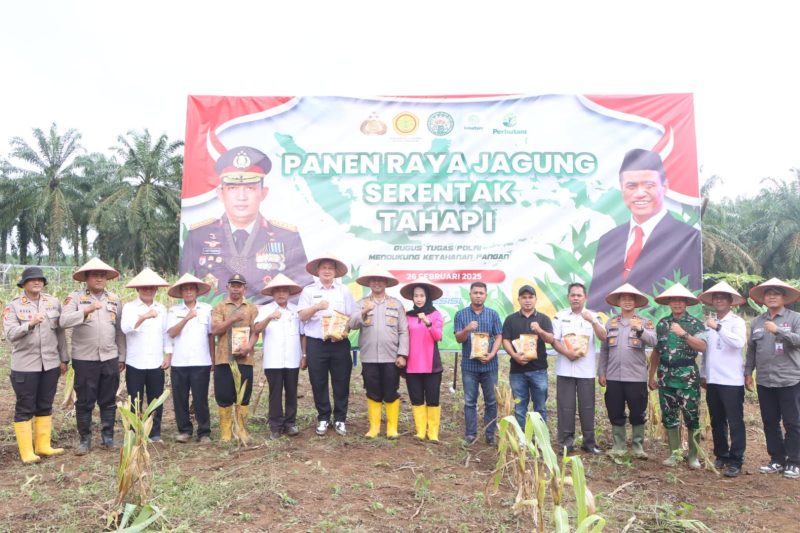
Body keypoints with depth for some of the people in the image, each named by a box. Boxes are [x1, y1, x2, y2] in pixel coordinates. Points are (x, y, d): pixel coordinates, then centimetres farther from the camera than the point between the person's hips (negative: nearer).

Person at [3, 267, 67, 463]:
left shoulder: (53, 303, 5)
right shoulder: (13, 306, -4)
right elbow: (10, 334, -16)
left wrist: (63, 359, 8)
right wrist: (30, 324, -34)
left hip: (50, 364, 4)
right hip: (25, 366, -4)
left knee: (45, 406, 13)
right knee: (25, 409, 4)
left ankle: (43, 446, 24)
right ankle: (26, 452, 13)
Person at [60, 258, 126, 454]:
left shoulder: (115, 299, 9)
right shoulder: (75, 297, -2)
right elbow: (63, 321, -17)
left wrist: (122, 357, 10)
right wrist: (86, 310, -30)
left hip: (110, 358, 3)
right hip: (84, 359, -3)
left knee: (108, 401, 9)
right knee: (84, 402, 6)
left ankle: (108, 436, 20)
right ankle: (85, 439, 18)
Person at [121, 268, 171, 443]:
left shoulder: (161, 309, 10)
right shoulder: (129, 307, -2)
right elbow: (125, 328, -20)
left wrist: (168, 355, 5)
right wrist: (144, 317, -34)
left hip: (156, 363, 3)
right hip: (135, 363, -3)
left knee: (156, 401, 8)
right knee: (135, 401, 5)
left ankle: (155, 433, 20)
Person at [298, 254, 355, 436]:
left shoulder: (344, 291, 8)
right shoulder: (308, 291, 5)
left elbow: (351, 317, 7)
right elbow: (302, 316, -2)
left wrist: (344, 331, -11)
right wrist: (316, 307, -19)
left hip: (340, 343, 1)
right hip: (316, 344, 0)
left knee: (341, 382, 3)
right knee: (318, 382, 6)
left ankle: (340, 419, 16)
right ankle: (323, 418, 21)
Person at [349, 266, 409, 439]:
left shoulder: (396, 304, 6)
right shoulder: (361, 304, 6)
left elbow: (403, 331, 2)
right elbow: (352, 324, -10)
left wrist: (402, 354, -6)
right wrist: (364, 312, -29)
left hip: (391, 357, 0)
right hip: (369, 358, 1)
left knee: (391, 394, 6)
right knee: (373, 394, 9)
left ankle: (392, 428, 18)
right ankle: (374, 427, 21)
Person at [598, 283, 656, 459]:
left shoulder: (645, 322, 2)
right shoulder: (610, 322, 9)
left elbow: (653, 341, -16)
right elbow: (604, 349, 10)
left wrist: (640, 330, -34)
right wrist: (601, 372, 7)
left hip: (636, 377, -2)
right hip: (613, 377, 2)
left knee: (637, 413, 5)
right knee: (615, 414, 8)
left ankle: (637, 446, 20)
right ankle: (619, 446, 20)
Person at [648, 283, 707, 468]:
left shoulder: (695, 323, 0)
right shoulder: (661, 324, 10)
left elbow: (702, 347, -15)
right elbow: (656, 352, 14)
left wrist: (683, 333, -23)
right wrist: (651, 376, 13)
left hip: (688, 376, -3)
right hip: (666, 375, 4)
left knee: (691, 416, 0)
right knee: (669, 416, 7)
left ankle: (693, 455, 13)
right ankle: (674, 453, 18)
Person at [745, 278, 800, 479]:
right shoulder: (756, 322, 10)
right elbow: (751, 350, 14)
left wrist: (778, 331, -30)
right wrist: (748, 372, 11)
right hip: (765, 381, 4)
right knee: (770, 423, 10)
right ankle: (777, 460, 21)